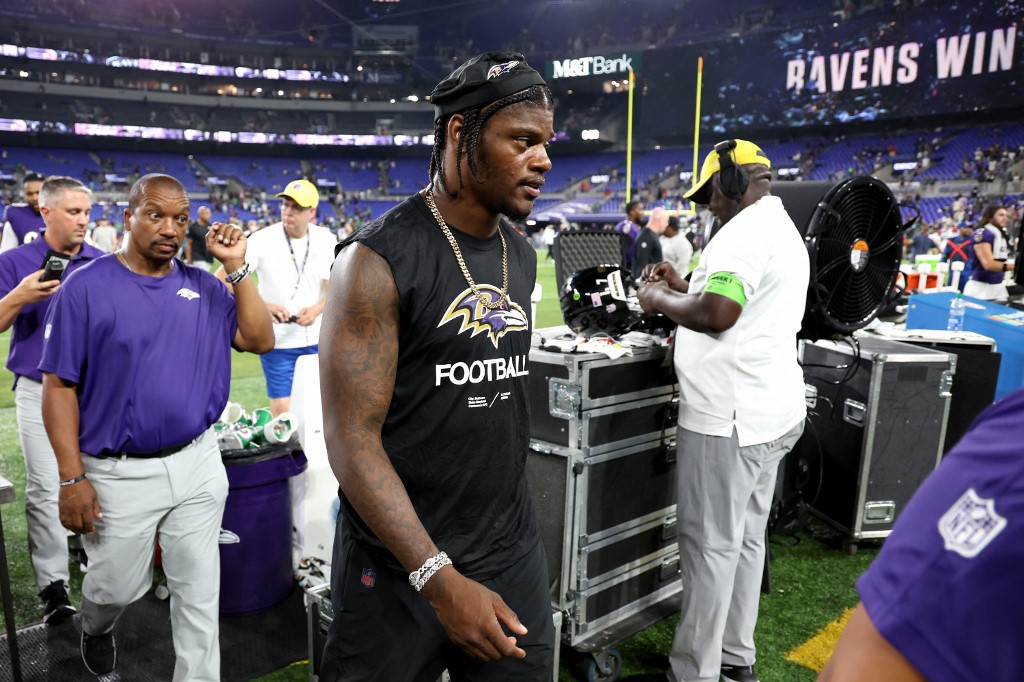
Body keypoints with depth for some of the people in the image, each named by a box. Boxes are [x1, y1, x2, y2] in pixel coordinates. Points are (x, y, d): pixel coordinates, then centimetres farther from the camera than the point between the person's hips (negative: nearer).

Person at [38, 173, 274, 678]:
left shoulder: (203, 286, 4)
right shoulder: (86, 287, -7)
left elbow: (260, 340, -3)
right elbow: (59, 386, -7)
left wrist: (236, 267, -7)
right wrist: (72, 478, -11)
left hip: (199, 465, 3)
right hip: (118, 474, -2)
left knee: (199, 591, 11)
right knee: (117, 588, 18)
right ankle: (95, 631, 53)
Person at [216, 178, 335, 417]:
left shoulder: (326, 240, -2)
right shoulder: (263, 239, -12)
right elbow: (221, 279, -17)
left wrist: (317, 310, -23)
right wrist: (262, 306, -31)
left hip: (318, 341, 3)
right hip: (278, 342, -3)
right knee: (283, 412, -1)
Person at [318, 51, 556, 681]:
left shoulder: (523, 257, 4)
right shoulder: (378, 261, -17)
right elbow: (352, 440, -18)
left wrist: (510, 530, 13)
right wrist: (438, 577, -21)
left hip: (514, 551, 6)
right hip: (400, 566, -5)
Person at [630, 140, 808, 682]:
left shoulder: (747, 230, -14)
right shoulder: (783, 227, 20)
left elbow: (717, 315, -24)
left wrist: (659, 300, -9)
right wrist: (684, 287, 17)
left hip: (730, 418, -11)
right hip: (772, 411, 11)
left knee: (710, 545, -1)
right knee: (746, 539, 17)